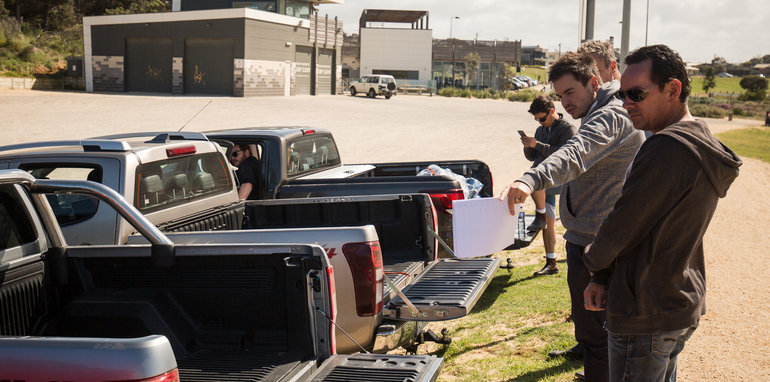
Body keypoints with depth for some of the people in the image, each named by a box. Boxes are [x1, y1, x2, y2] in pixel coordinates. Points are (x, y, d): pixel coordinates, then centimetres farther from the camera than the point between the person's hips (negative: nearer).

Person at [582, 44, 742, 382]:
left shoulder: (669, 148, -24)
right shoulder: (702, 141, 9)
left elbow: (623, 226, -19)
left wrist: (594, 262, 2)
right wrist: (604, 278, 6)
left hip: (645, 316, -10)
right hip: (682, 306, 10)